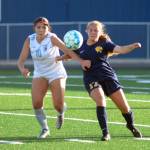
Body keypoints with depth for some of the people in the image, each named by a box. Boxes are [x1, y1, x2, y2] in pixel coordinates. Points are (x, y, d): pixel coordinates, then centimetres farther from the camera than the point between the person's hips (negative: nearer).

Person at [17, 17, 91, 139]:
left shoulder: (52, 38, -18)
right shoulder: (29, 40, -8)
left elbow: (67, 50, -25)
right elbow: (21, 60, -9)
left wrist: (81, 61, -39)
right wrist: (22, 69, -32)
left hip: (56, 74, -3)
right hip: (39, 75, 3)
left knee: (58, 105, -9)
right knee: (36, 102, -18)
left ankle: (61, 114, 32)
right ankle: (45, 129, 3)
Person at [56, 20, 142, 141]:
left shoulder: (104, 43, -1)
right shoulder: (81, 45, 8)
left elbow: (120, 49, -16)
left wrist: (133, 46, -33)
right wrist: (62, 57, 8)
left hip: (108, 77, -1)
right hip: (91, 79, 1)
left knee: (124, 106, 0)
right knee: (100, 100, -28)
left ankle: (131, 126, 33)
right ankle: (105, 133, -22)